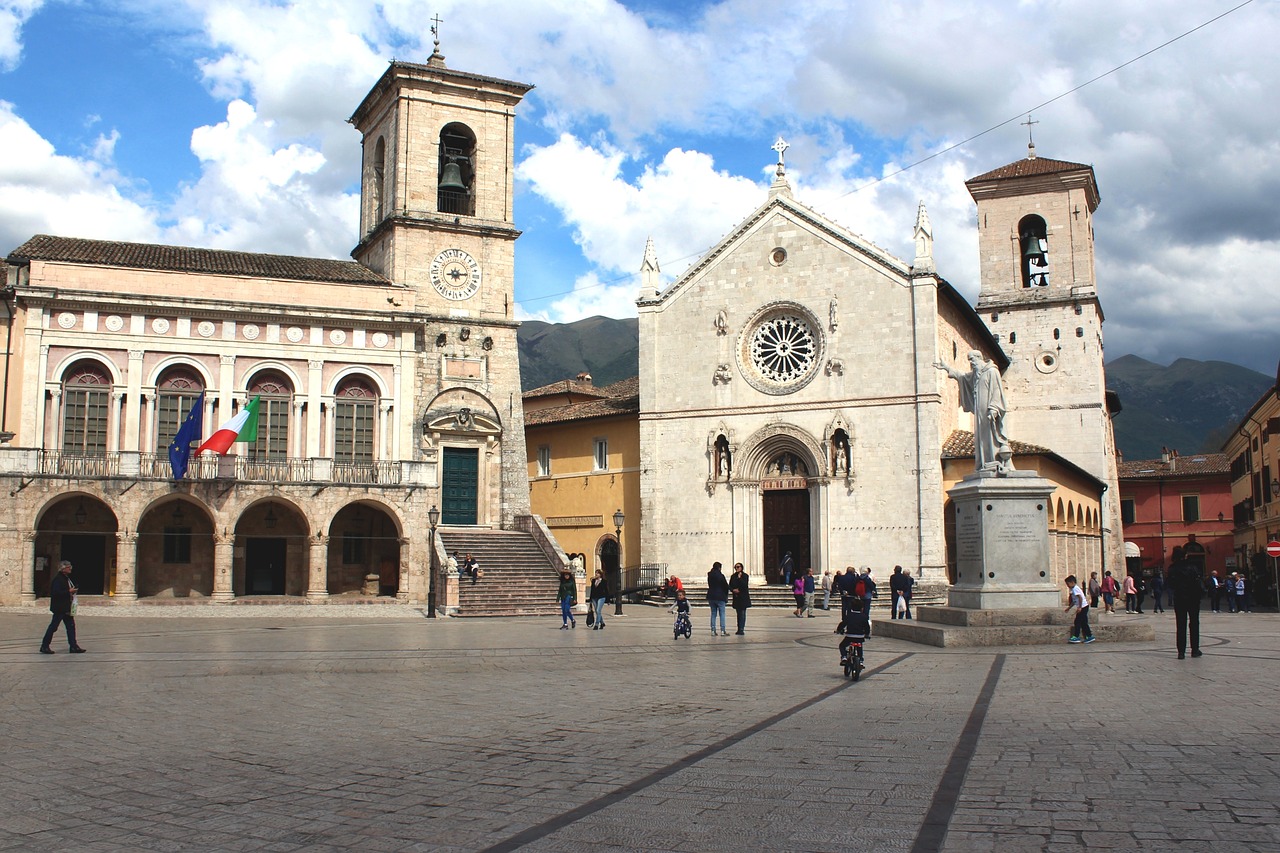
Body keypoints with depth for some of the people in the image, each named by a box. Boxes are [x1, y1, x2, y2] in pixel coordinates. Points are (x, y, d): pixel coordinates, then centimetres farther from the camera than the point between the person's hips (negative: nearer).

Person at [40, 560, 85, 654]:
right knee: (53, 626, -1)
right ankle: (44, 647, 8)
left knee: (71, 626, 7)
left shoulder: (67, 578, 14)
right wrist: (69, 592, -22)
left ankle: (73, 646, 8)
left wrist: (72, 591, 8)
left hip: (67, 608, 10)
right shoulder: (58, 579, -16)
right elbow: (56, 593, -25)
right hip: (60, 608, -10)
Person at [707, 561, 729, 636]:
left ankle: (713, 630, 7)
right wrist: (726, 595, 10)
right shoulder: (720, 576, -11)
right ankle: (723, 631, -5)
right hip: (720, 597, -5)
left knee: (713, 613, 10)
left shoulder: (709, 576, 6)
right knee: (722, 614, -1)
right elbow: (726, 586, -7)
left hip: (711, 596, 5)